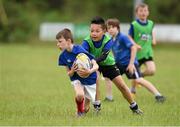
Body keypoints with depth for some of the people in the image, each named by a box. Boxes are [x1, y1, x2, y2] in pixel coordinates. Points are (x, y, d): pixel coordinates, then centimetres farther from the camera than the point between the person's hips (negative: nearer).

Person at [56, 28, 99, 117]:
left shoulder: (80, 51, -27)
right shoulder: (63, 56, -11)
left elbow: (96, 66, -24)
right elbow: (69, 74, -4)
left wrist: (89, 71, -46)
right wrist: (72, 71, -28)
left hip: (90, 79, -2)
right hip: (76, 79, 2)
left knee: (85, 109, 6)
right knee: (79, 95, -32)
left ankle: (84, 109, 44)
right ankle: (79, 110, -1)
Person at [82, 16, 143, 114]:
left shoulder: (108, 41, -31)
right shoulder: (87, 41, -29)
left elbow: (103, 57, -44)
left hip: (107, 63, 0)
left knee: (121, 85, 0)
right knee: (95, 78, -30)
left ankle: (134, 106, 18)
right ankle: (97, 105, -12)